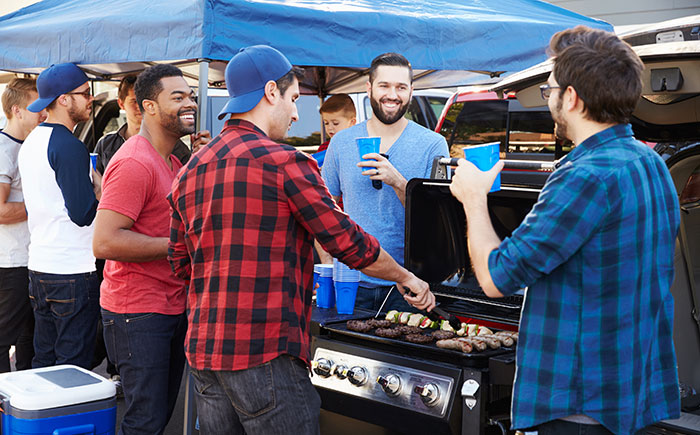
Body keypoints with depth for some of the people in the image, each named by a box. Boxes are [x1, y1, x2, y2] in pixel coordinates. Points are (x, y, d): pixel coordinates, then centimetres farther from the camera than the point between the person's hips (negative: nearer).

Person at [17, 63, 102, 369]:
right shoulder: (69, 146, -16)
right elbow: (83, 214, -21)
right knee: (73, 366, -1)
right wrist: (99, 188, -3)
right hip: (72, 272, -9)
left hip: (39, 266, 9)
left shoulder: (31, 142, 13)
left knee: (43, 361, 16)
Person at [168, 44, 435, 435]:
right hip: (264, 354, -8)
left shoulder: (190, 171, 12)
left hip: (202, 351, 8)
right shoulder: (284, 162, -10)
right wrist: (406, 277, 8)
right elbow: (348, 242, -7)